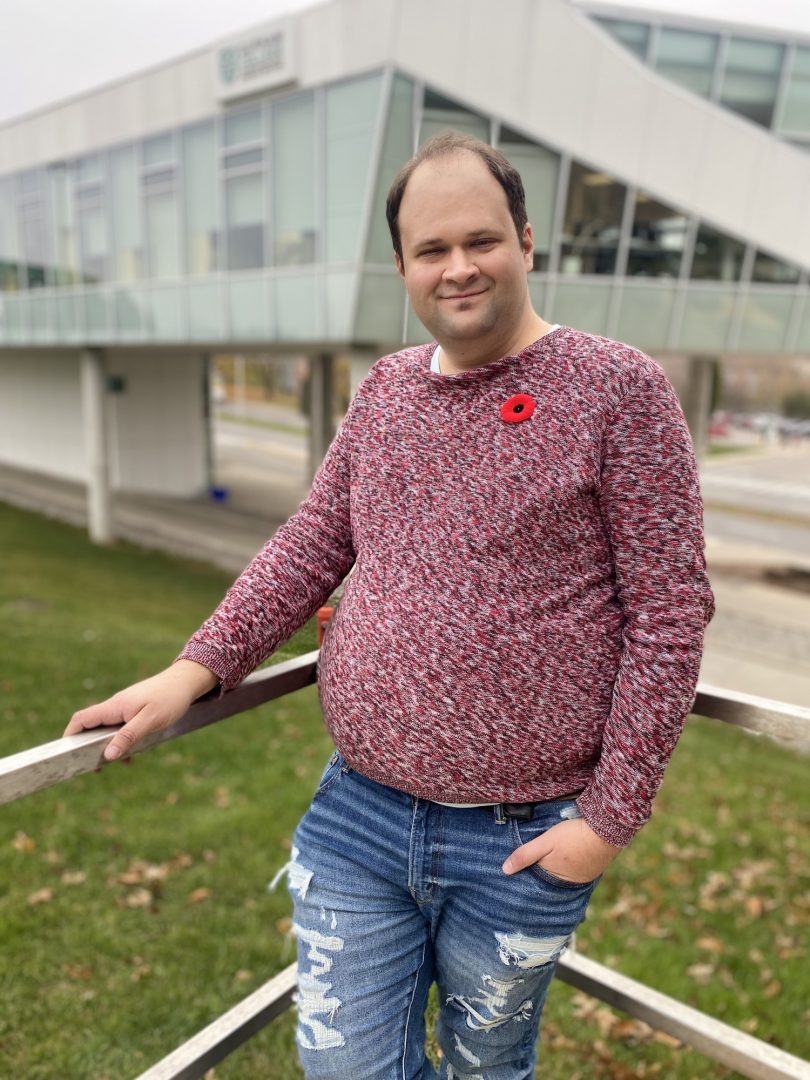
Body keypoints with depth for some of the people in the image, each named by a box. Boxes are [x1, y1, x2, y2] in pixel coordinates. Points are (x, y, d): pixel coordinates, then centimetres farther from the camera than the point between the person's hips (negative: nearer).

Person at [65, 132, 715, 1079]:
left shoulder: (618, 387, -10)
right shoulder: (386, 385, 4)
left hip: (522, 845, -3)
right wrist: (196, 669, -4)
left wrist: (612, 815, -11)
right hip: (356, 817, 4)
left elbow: (670, 611, -11)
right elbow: (312, 546, 6)